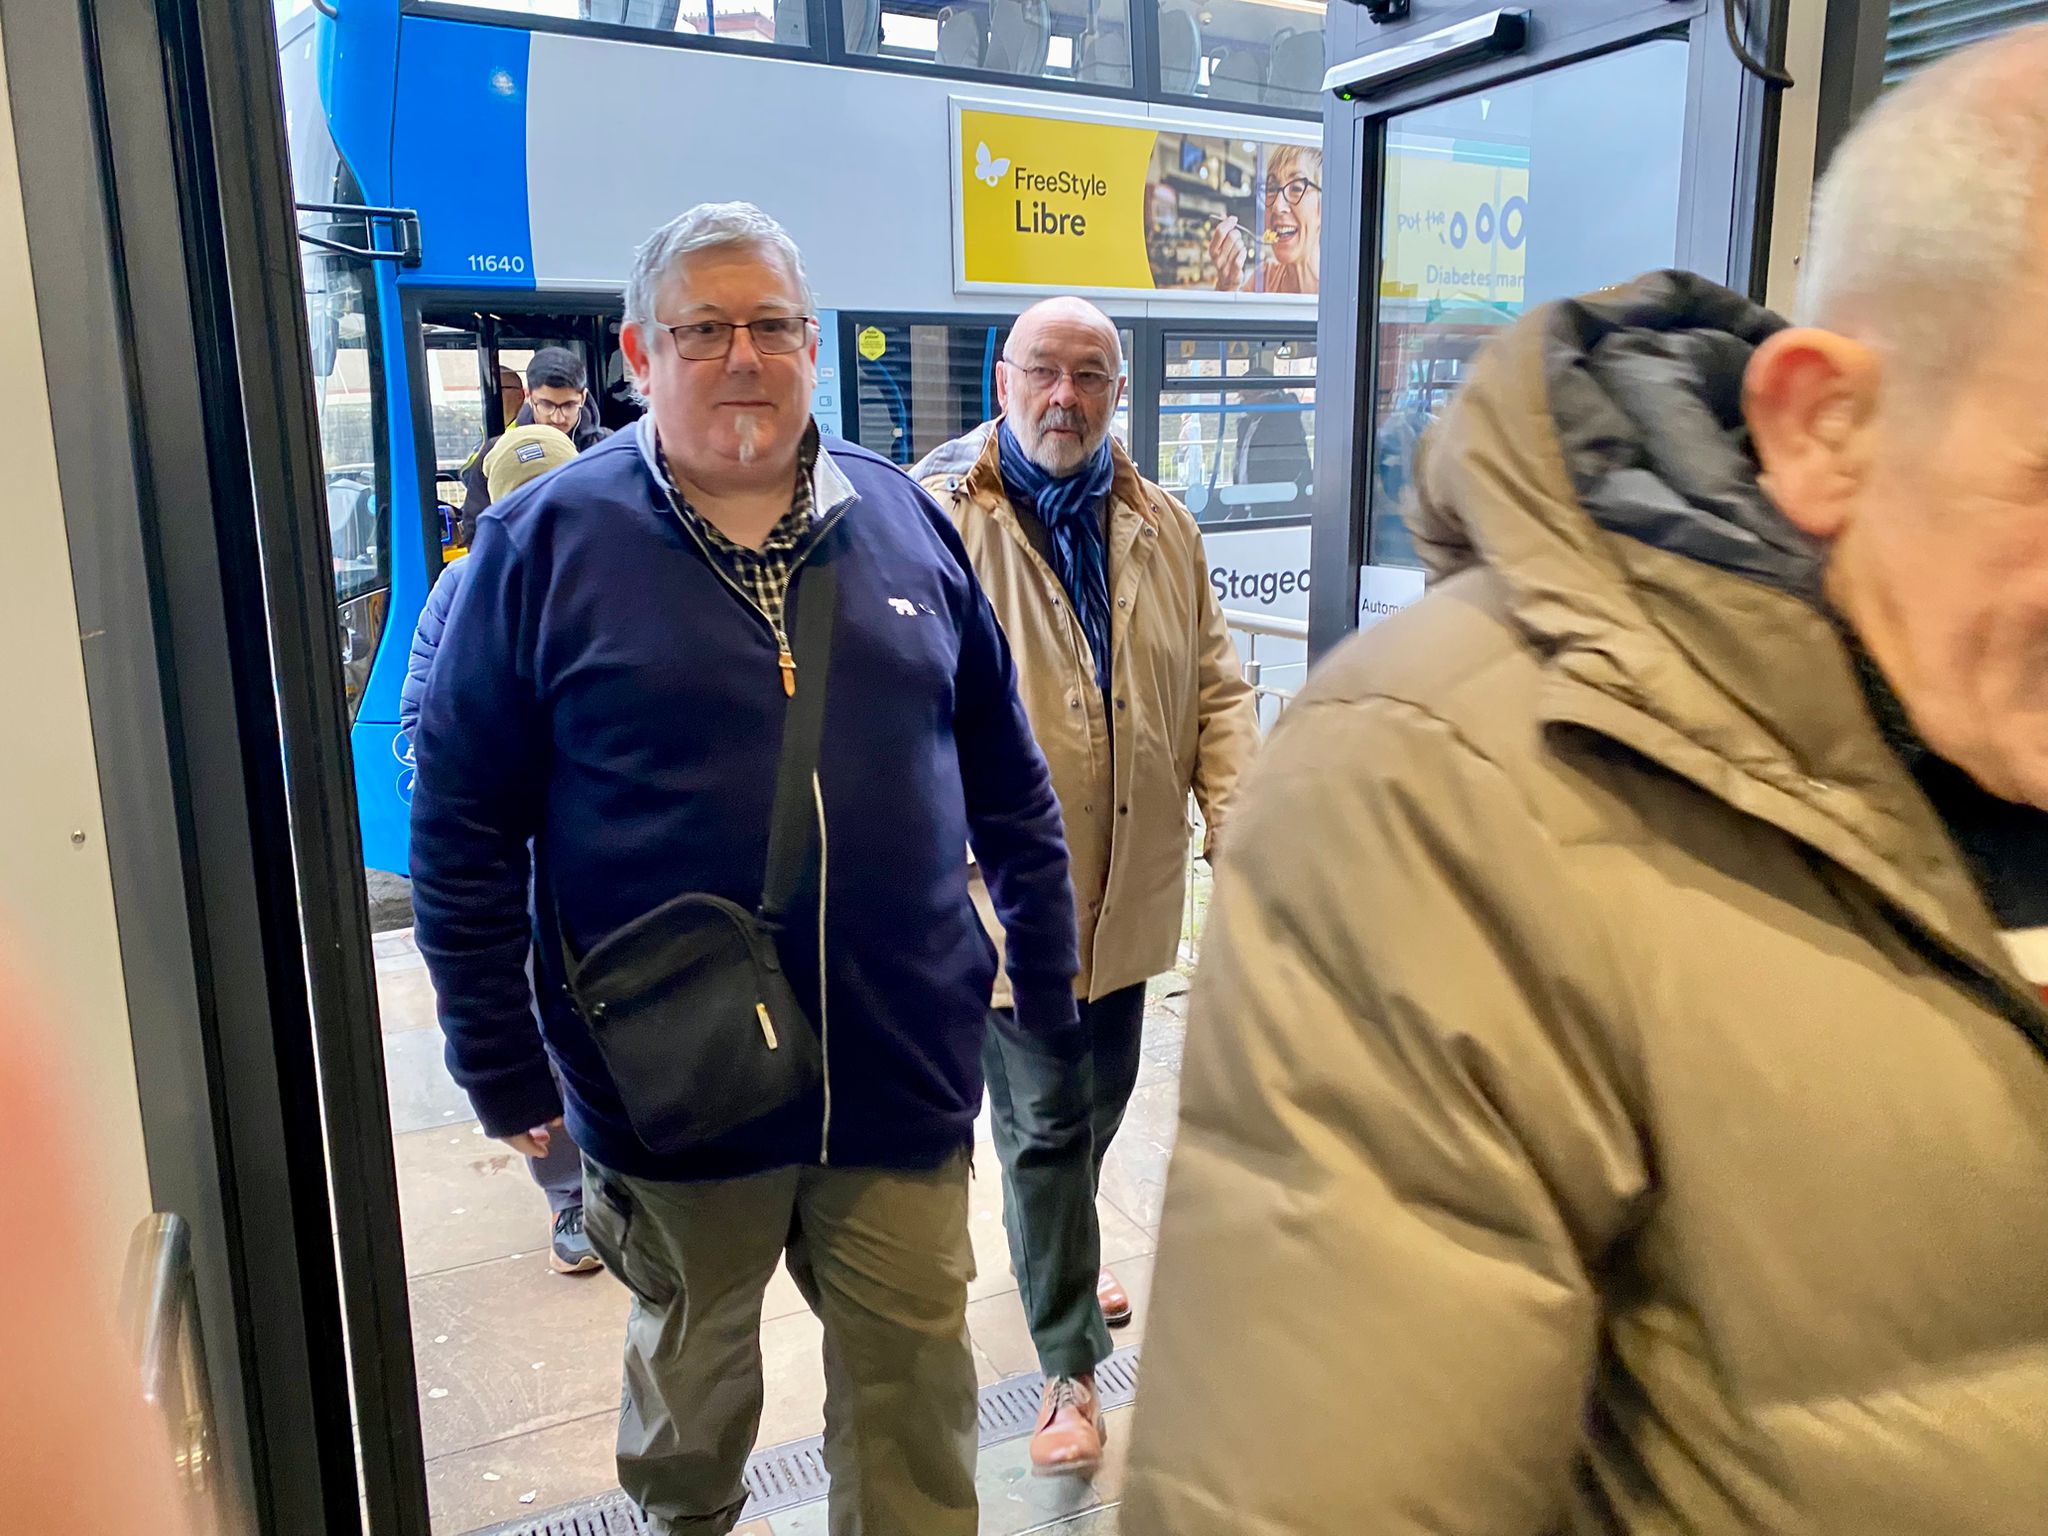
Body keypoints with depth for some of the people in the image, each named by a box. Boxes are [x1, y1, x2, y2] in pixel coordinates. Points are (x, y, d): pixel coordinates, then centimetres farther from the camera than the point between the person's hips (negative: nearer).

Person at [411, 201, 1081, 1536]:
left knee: (916, 1377, 12)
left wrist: (1048, 977, 8)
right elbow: (463, 823, -5)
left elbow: (1008, 779, 7)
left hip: (904, 1066, 1)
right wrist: (502, 1064, -6)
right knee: (692, 1360, 24)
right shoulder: (545, 543, -7)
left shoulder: (905, 518, 2)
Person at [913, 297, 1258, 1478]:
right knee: (1043, 1123, 4)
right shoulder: (936, 520, -10)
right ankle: (1072, 1366, 22)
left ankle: (1067, 1250, 51)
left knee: (1104, 1094, 23)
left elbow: (1217, 688, 8)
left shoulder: (1163, 527, 6)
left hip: (1130, 883, 6)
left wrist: (1241, 821, -3)